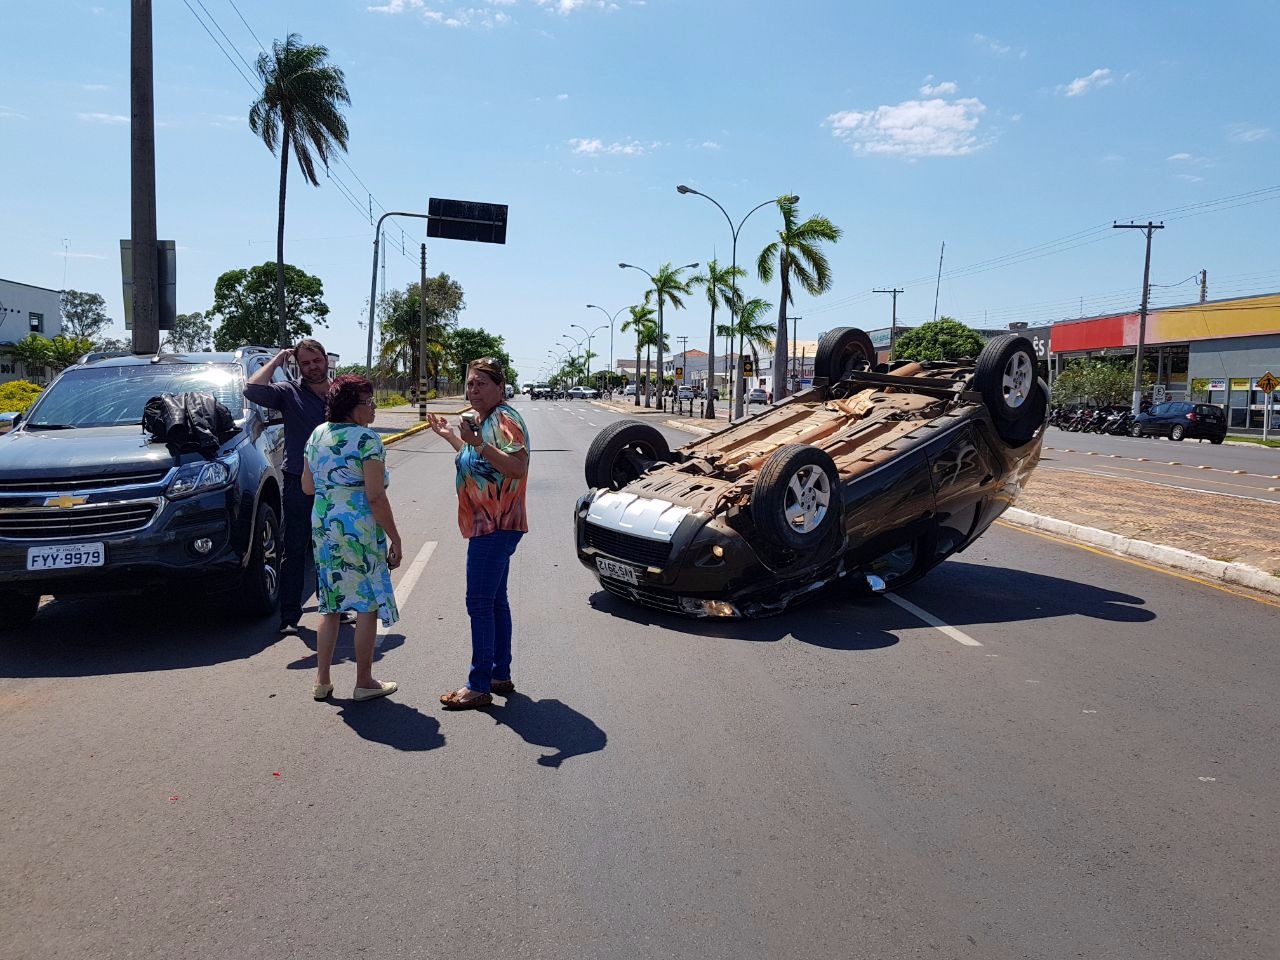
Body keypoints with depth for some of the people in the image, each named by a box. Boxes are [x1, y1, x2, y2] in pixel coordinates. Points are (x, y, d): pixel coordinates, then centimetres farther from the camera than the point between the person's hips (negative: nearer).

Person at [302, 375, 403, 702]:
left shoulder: (317, 435, 7)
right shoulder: (366, 439, -15)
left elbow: (307, 487, 13)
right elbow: (376, 497, -17)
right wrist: (395, 540, -11)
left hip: (323, 528, 7)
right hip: (359, 531, -7)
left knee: (330, 606, 16)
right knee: (367, 606, 5)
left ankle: (322, 681, 22)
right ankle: (364, 683, 14)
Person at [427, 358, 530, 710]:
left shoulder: (504, 420, -15)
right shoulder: (483, 420, 17)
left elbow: (517, 467, -28)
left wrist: (478, 442, -32)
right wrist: (450, 436, 28)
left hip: (496, 526, -11)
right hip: (489, 525, 11)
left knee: (480, 604, -8)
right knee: (495, 601, 15)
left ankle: (479, 686, -1)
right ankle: (501, 675, 24)